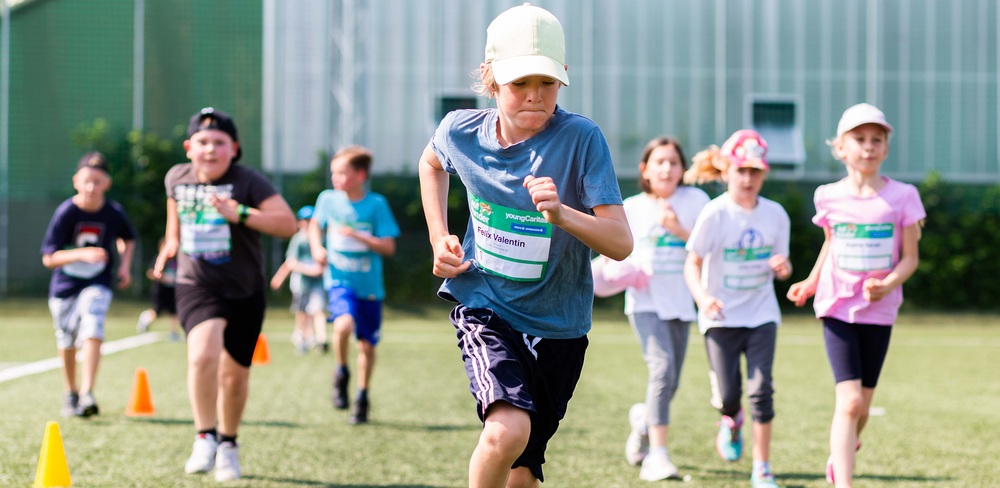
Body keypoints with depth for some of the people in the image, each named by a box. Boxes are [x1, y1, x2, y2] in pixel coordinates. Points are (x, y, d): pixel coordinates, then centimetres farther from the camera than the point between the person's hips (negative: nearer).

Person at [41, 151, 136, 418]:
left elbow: (128, 238, 13)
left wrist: (125, 264, -2)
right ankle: (71, 394, 33)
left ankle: (87, 395, -28)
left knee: (92, 331, -23)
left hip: (98, 284, 0)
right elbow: (49, 258, -22)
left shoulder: (114, 213, -11)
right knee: (67, 342, 12)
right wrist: (82, 255, -35)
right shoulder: (65, 213, -18)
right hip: (65, 285, 1)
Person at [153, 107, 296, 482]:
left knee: (235, 374, 10)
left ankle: (228, 444, 34)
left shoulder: (248, 182, -13)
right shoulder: (177, 178, 0)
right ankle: (205, 437, -14)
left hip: (245, 292, 0)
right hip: (196, 285, 0)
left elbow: (288, 224, -21)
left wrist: (240, 213, -31)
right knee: (203, 355, -27)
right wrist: (169, 246, 19)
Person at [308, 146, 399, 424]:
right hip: (339, 279, 0)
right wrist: (316, 247, 1)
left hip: (369, 285, 0)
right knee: (344, 324, -28)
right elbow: (315, 224, 19)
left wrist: (358, 237, -22)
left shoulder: (376, 204, -8)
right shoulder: (328, 199, -2)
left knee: (367, 344, 8)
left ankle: (363, 397, 28)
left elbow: (388, 247, -10)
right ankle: (341, 372, -1)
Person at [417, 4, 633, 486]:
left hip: (558, 324, 0)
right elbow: (432, 162, 18)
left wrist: (561, 214, -39)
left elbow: (621, 243, -22)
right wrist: (439, 238, 8)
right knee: (506, 430, -28)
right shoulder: (461, 131, -9)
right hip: (485, 306, 0)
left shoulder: (581, 138, -18)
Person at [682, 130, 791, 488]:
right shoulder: (714, 214, -11)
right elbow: (692, 264, -10)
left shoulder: (775, 215, -1)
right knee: (727, 395, -4)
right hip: (721, 317, -2)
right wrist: (703, 297, -29)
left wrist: (783, 268, -17)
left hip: (761, 314, 2)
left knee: (761, 389, -8)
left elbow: (779, 267, 8)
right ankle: (731, 421, 35)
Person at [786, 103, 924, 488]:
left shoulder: (901, 196, -4)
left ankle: (841, 453, 43)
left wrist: (888, 285, -20)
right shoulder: (829, 197, 1)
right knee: (849, 400, -15)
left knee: (862, 403, 12)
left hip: (880, 309, 1)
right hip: (838, 307, -1)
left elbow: (910, 256, -2)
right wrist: (811, 283, 8)